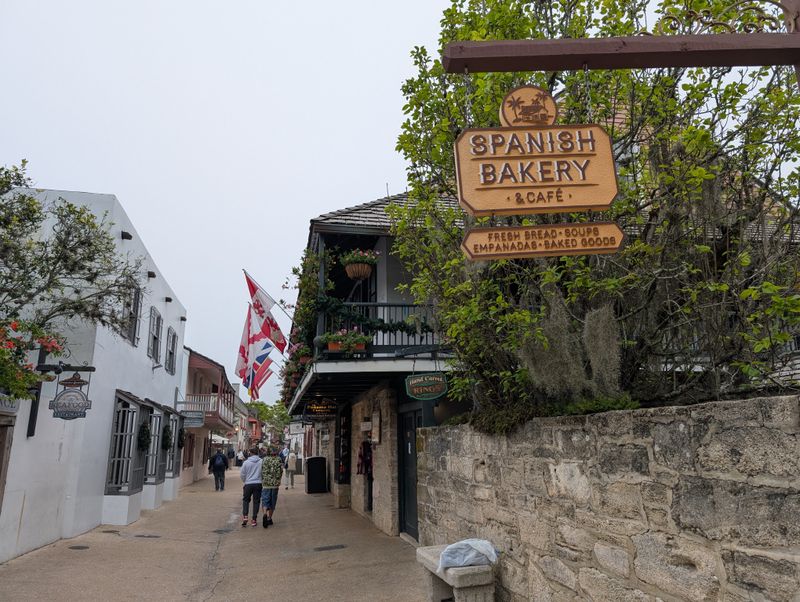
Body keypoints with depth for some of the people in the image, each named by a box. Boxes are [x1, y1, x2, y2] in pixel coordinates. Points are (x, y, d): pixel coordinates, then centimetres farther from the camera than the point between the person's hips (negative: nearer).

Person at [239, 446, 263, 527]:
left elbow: (242, 474, 3)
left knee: (245, 500, 17)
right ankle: (254, 519, 9)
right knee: (256, 501, 8)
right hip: (258, 484, 0)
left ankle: (245, 516, 3)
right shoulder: (262, 462, -6)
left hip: (248, 484, 0)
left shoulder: (246, 462, -5)